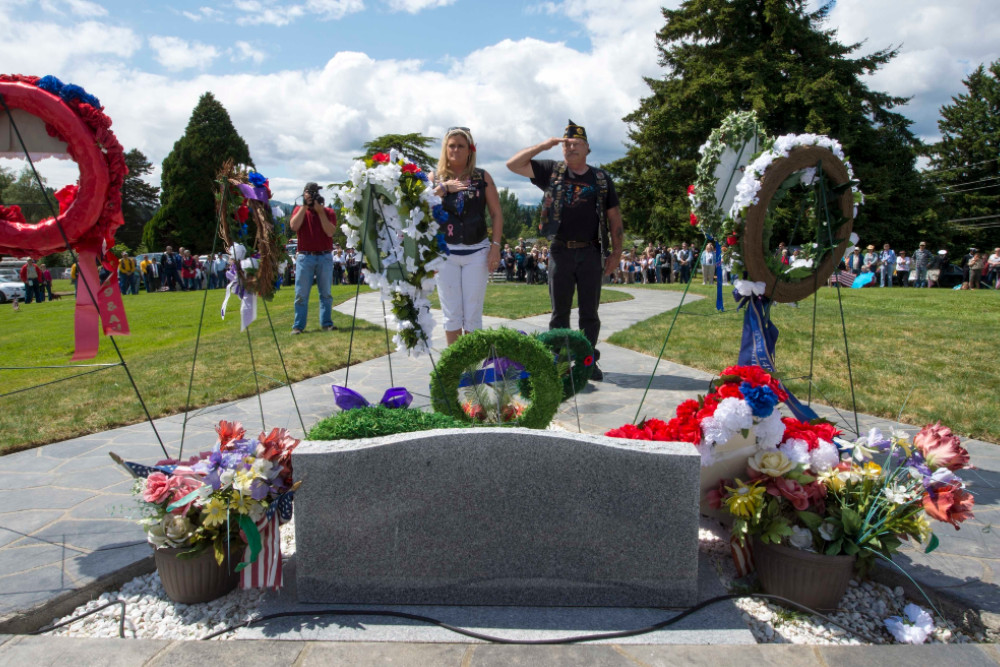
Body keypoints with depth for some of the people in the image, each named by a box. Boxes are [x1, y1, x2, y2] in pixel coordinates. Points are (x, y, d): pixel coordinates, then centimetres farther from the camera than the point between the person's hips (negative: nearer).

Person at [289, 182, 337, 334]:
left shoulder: (328, 212, 7)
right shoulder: (299, 210, 9)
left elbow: (330, 232, -9)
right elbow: (294, 226, -11)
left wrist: (320, 211, -10)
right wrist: (304, 206, -9)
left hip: (325, 257, 1)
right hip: (305, 257, -1)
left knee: (326, 293, 4)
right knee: (301, 294, -2)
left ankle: (326, 323, 10)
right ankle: (298, 326, 1)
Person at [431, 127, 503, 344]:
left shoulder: (482, 176, 4)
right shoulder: (435, 177, 6)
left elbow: (496, 213, 2)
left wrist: (495, 246, -6)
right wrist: (442, 188, -15)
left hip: (477, 251, -1)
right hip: (445, 252, 1)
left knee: (473, 315, 2)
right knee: (451, 314, 5)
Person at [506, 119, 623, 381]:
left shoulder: (601, 178, 9)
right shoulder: (551, 171, 7)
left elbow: (614, 217, 9)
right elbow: (513, 164, 2)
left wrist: (616, 252, 3)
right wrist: (544, 145, -5)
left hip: (591, 253, 1)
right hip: (560, 252, 0)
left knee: (589, 312, 7)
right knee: (560, 312, 6)